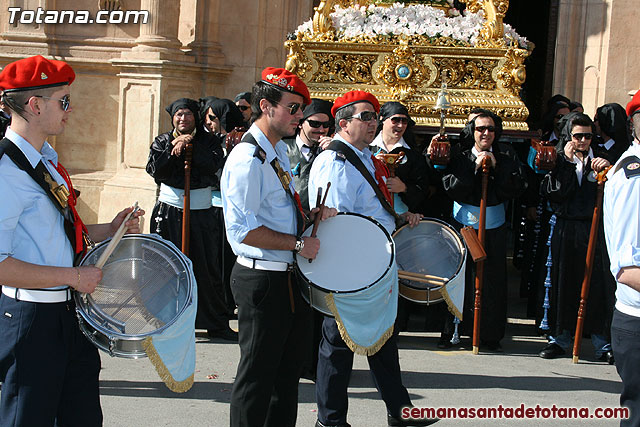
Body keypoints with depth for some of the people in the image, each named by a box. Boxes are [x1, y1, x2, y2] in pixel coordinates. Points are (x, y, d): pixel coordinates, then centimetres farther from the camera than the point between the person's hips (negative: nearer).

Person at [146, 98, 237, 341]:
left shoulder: (209, 141, 7)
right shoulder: (162, 141, 9)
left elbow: (214, 165, -12)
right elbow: (154, 170, -5)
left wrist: (189, 145, -15)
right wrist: (173, 148, -13)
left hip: (201, 213, 0)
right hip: (169, 212, 1)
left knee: (208, 270, 2)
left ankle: (217, 324, 12)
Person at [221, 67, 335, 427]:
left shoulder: (280, 150, 11)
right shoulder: (248, 159, -20)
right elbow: (243, 229, -25)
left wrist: (310, 214, 6)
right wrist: (298, 243, -20)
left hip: (289, 274, 10)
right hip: (262, 279, -10)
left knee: (291, 363, 22)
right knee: (259, 372, 3)